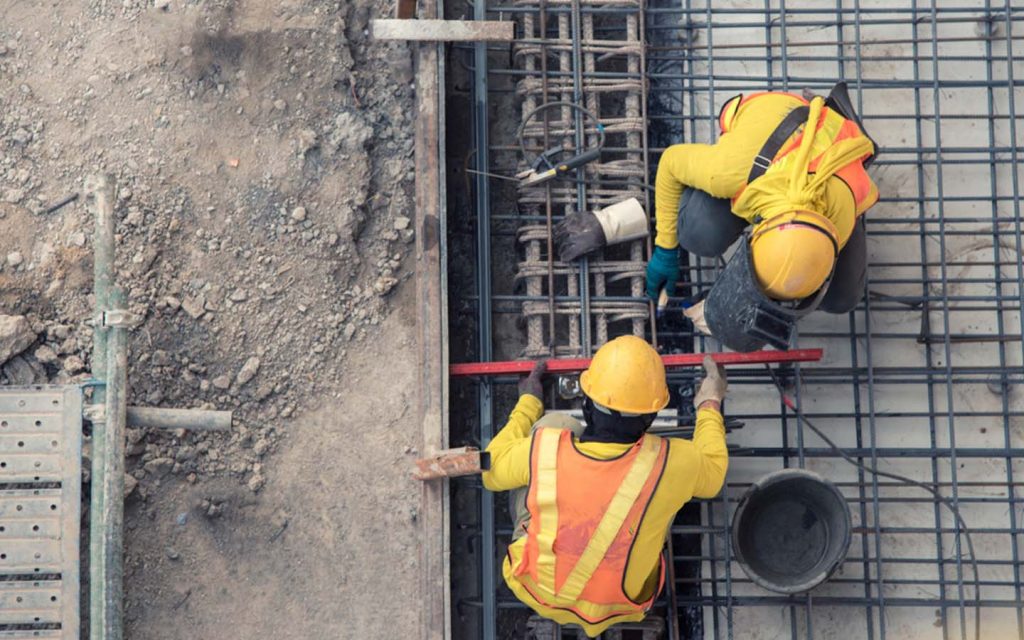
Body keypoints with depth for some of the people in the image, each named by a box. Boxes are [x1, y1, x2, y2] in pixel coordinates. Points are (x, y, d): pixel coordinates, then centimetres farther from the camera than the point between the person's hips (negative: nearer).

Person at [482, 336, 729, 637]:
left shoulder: (544, 449, -30)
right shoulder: (667, 464, -30)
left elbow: (492, 471, -6)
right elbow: (712, 473, -4)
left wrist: (527, 405, 8)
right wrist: (710, 405, 12)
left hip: (536, 589, 0)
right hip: (615, 608, 0)